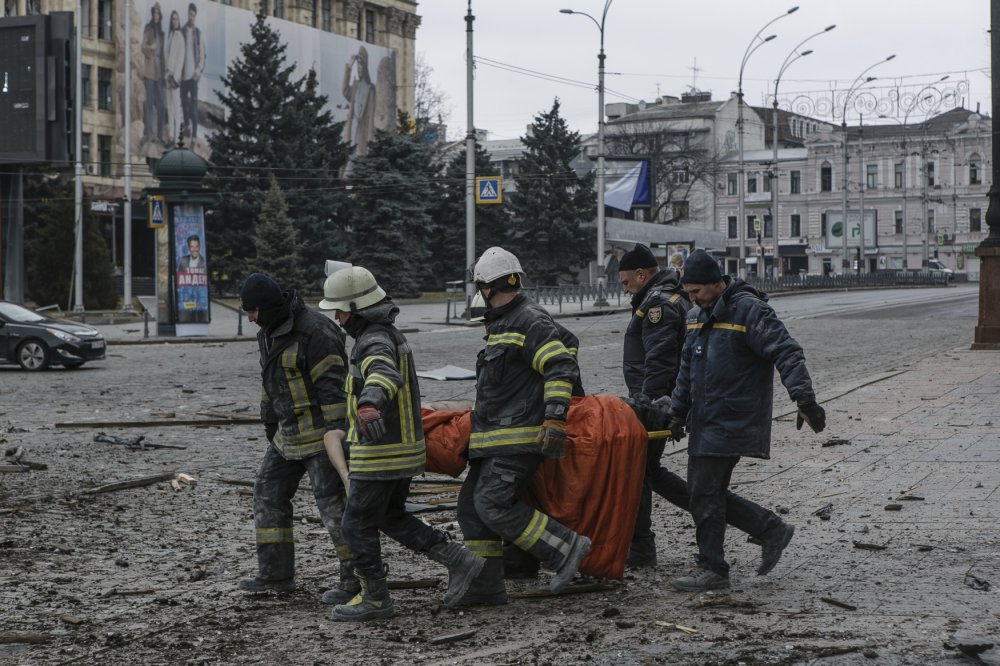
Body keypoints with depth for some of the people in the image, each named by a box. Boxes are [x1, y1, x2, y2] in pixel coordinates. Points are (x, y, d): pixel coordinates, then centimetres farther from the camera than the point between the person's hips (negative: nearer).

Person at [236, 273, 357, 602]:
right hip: (291, 432, 10)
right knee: (269, 492, 9)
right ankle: (276, 575, 15)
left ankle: (357, 577, -1)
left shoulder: (314, 332, -21)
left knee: (333, 501, -8)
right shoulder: (271, 331, 9)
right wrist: (269, 423, 25)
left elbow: (333, 384, -24)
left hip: (321, 427, -10)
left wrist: (337, 432, -27)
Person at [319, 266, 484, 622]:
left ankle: (375, 599, 12)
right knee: (391, 519, 19)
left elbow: (385, 375, -47)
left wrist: (370, 402, -68)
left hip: (382, 454, -10)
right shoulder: (389, 334, 11)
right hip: (403, 446, 10)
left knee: (358, 523, 3)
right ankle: (458, 561, 13)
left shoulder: (375, 343, -22)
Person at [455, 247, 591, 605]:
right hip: (495, 438, 10)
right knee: (472, 505, 7)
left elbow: (562, 367, -21)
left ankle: (566, 547, -10)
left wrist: (555, 420, -28)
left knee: (493, 503, -18)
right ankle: (485, 586, 10)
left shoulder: (531, 321, -12)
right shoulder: (502, 324, 20)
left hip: (519, 437, -10)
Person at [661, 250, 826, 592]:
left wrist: (804, 397, -29)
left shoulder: (749, 310, -14)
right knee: (702, 490, 11)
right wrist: (678, 412, 22)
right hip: (705, 422, 9)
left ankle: (712, 570, 2)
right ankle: (772, 529, 21)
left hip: (732, 421, -9)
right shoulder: (697, 316, 14)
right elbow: (687, 369, 24)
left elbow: (787, 352, -20)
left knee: (706, 494, -8)